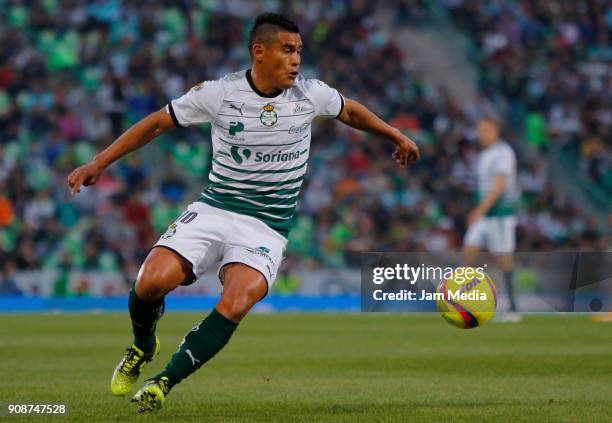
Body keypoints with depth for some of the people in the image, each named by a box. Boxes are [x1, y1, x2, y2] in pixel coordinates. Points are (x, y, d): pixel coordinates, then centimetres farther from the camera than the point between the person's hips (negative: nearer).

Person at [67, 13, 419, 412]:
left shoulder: (311, 94, -3)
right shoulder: (219, 93, -8)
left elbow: (351, 111, 20)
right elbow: (157, 123, 2)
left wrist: (397, 136, 28)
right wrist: (99, 163, 0)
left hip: (267, 228, 0)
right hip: (213, 210, 0)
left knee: (235, 305, -27)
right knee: (151, 281, -22)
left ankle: (164, 382, -13)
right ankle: (143, 347, 13)